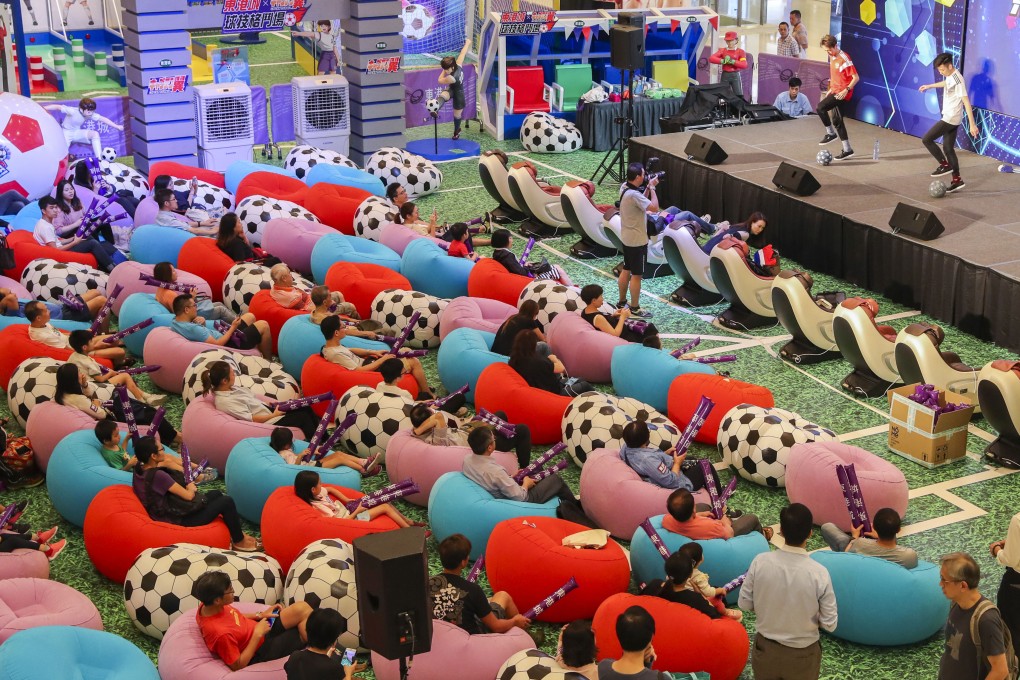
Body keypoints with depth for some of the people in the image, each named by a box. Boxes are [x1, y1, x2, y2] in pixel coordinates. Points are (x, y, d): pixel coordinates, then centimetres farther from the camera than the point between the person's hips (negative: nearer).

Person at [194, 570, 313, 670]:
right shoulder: (221, 633, -37)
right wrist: (258, 634, -22)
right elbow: (237, 665, -24)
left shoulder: (208, 606, -12)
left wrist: (260, 615, 1)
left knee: (302, 608, -6)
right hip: (260, 650, -8)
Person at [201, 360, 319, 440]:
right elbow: (250, 418, -25)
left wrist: (273, 404, 4)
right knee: (303, 418, -9)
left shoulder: (230, 388, 3)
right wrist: (274, 415, -16)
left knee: (305, 408, 4)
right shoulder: (224, 401, -26)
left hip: (267, 410, 10)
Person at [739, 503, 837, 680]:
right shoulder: (819, 573, -22)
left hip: (766, 649, 2)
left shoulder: (760, 562, -16)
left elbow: (744, 604, -4)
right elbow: (829, 624, -13)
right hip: (802, 655, -2)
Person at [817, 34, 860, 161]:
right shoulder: (832, 57, 11)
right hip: (836, 91, 10)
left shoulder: (844, 58, -16)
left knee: (821, 107, -23)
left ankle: (831, 133, -4)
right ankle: (847, 150, 16)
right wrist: (831, 89, 23)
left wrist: (846, 90, -25)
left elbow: (856, 77, -17)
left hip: (842, 93, -10)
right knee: (837, 120, 10)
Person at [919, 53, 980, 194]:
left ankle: (945, 165, 3)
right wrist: (929, 86, 47)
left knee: (926, 139, -6)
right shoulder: (950, 76, 5)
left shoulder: (957, 80, -24)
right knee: (948, 148, 12)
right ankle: (957, 180, 16)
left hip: (950, 119, -10)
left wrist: (972, 124, -29)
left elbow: (966, 102, -26)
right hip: (951, 119, 10)